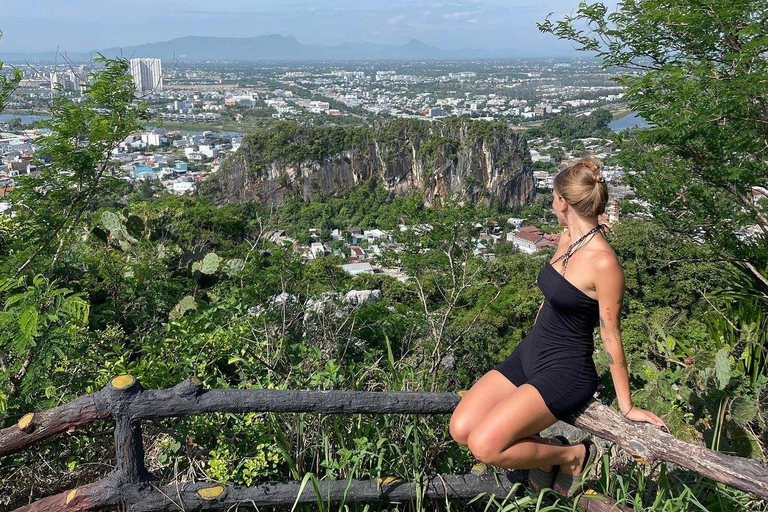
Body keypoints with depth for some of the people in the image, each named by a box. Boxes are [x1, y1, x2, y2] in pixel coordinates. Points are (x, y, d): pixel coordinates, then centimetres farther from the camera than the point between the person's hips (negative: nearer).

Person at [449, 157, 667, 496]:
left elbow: (611, 338, -15)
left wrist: (627, 407, -6)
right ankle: (541, 449, 16)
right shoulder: (566, 240, 4)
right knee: (460, 429, -5)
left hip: (564, 372, -8)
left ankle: (572, 455, 4)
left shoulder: (604, 263, -22)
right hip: (528, 353, 8)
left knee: (484, 446, -21)